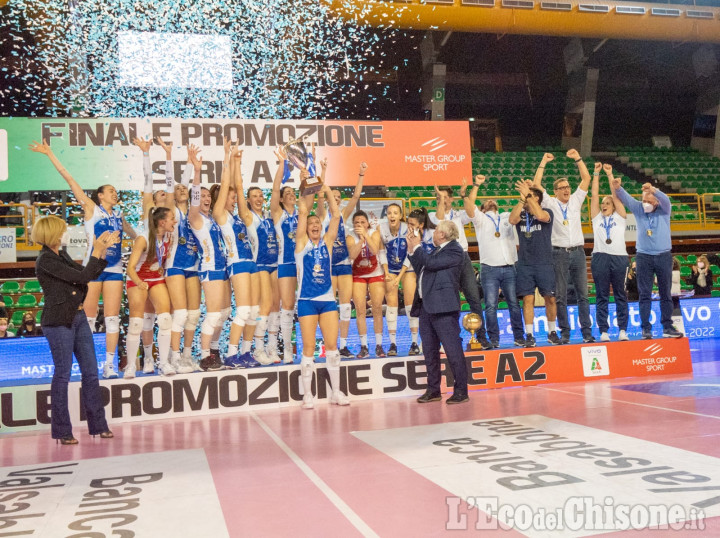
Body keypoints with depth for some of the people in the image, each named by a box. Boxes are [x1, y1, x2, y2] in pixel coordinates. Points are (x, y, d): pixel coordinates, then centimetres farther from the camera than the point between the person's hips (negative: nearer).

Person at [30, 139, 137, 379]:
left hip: (114, 269, 4)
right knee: (88, 318, -2)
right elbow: (69, 179, 0)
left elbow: (134, 234, 37)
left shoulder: (118, 215, 16)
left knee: (112, 318, 0)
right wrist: (49, 154, -2)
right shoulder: (91, 208, 4)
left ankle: (109, 364, 4)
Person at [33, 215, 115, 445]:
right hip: (59, 322, -8)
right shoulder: (45, 260, -14)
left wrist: (103, 250, 9)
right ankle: (61, 431, 12)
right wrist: (97, 252, -10)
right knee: (63, 374, 0)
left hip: (78, 317, 8)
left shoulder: (61, 256, 12)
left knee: (91, 371, 9)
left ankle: (98, 425, 17)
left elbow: (89, 274, 17)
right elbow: (81, 276, -18)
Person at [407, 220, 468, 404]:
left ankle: (461, 391, 0)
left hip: (443, 307, -9)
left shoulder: (455, 251, -7)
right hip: (426, 306, 10)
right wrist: (412, 250, 17)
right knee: (429, 351, 12)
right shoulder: (437, 251, 22)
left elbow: (430, 263, -17)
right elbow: (420, 269, 21)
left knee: (453, 349, -6)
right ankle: (433, 390, 19)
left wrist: (417, 247, -2)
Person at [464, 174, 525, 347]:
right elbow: (469, 206, -6)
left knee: (514, 304, 4)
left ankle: (519, 337, 10)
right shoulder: (480, 219, 11)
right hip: (489, 269, -2)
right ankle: (493, 339, 0)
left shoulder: (508, 217, 21)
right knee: (491, 306, -5)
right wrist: (476, 185, -11)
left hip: (509, 268, 2)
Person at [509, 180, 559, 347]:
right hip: (525, 264, 2)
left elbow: (540, 215, -21)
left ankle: (552, 332, 17)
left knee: (550, 298, 2)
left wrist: (527, 194, -17)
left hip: (544, 263, -2)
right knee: (528, 299, -2)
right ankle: (529, 335, 3)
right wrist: (522, 199, -12)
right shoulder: (521, 215, 10)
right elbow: (512, 220, -12)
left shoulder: (547, 213, 2)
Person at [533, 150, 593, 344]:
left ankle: (587, 331, 6)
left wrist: (577, 158, 4)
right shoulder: (550, 203, 5)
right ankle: (564, 332, 6)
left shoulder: (576, 200, 13)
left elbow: (586, 179, 9)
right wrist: (543, 163, -2)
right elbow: (536, 185, -4)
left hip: (578, 252, 2)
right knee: (560, 296, 0)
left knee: (583, 294, 2)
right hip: (559, 253, -2)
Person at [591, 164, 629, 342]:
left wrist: (610, 174, 9)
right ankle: (603, 331, 2)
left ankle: (623, 330, 5)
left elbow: (616, 195, 7)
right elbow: (594, 195, 11)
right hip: (599, 258, 1)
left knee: (620, 294, 2)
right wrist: (596, 174, 12)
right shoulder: (597, 217, 16)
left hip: (619, 257, -1)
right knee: (601, 296, 0)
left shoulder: (619, 217, 14)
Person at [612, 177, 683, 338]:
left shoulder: (664, 210, 0)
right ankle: (646, 328, 2)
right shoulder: (638, 209, 3)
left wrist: (653, 190, -39)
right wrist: (617, 188, -30)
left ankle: (667, 327, 12)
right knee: (644, 294, -1)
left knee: (666, 294, 5)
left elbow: (665, 200, -20)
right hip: (643, 257, 0)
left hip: (663, 256, 0)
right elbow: (626, 198, -9)